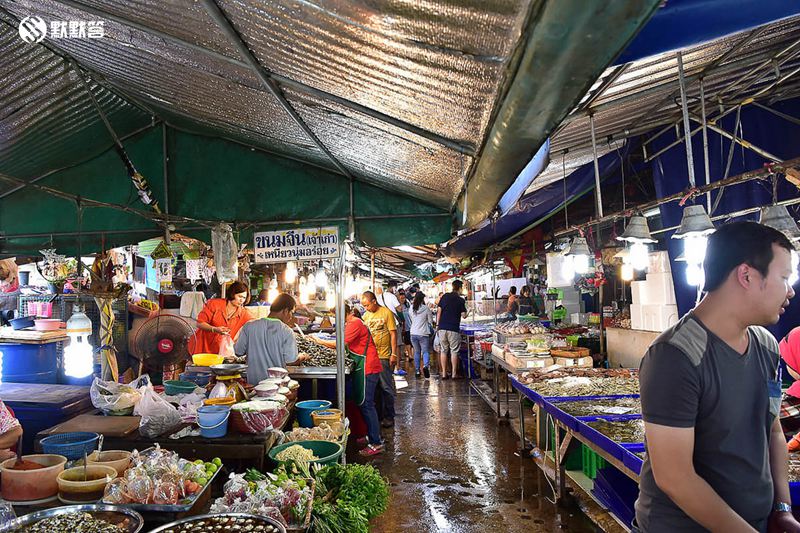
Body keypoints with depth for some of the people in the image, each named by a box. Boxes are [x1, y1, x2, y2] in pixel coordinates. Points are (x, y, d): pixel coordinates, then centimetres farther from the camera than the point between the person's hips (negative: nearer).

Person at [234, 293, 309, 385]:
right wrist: (302, 357, 8)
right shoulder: (286, 331, -14)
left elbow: (238, 352, 2)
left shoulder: (249, 327, -5)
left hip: (253, 383, 3)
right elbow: (291, 361, -12)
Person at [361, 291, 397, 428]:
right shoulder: (366, 315, 10)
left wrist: (394, 354, -11)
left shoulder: (386, 313, -6)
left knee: (386, 388, 1)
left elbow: (393, 333, -7)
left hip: (383, 356, -5)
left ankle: (389, 417, 11)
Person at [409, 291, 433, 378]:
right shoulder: (426, 308, -9)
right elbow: (430, 321, 0)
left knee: (416, 352, 14)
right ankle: (426, 365, -22)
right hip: (423, 333, -3)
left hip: (413, 333, 3)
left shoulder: (411, 308, 1)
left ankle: (417, 370, 15)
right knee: (425, 351, 3)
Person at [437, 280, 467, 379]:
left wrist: (438, 326, 12)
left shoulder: (444, 297, 7)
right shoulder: (460, 300, -3)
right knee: (454, 351, 5)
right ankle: (454, 374, 6)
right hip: (454, 329, -3)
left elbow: (439, 312, 6)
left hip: (442, 328, 3)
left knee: (443, 350, 10)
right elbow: (464, 315, -3)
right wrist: (465, 313, 19)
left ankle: (443, 373, 11)